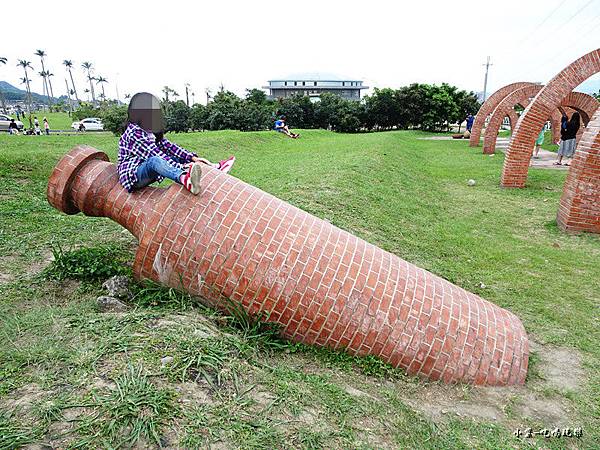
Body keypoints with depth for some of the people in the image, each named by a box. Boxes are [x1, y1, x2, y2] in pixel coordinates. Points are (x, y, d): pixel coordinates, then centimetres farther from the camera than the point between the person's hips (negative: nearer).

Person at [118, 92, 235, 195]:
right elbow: (156, 154, -25)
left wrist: (193, 158, -10)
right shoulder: (134, 133, -17)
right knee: (154, 160, -37)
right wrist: (181, 166, -31)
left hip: (148, 171, 9)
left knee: (175, 156, 4)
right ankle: (185, 180, -69)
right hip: (132, 173, -9)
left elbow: (167, 146, 1)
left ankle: (213, 167, -3)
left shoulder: (149, 131, 10)